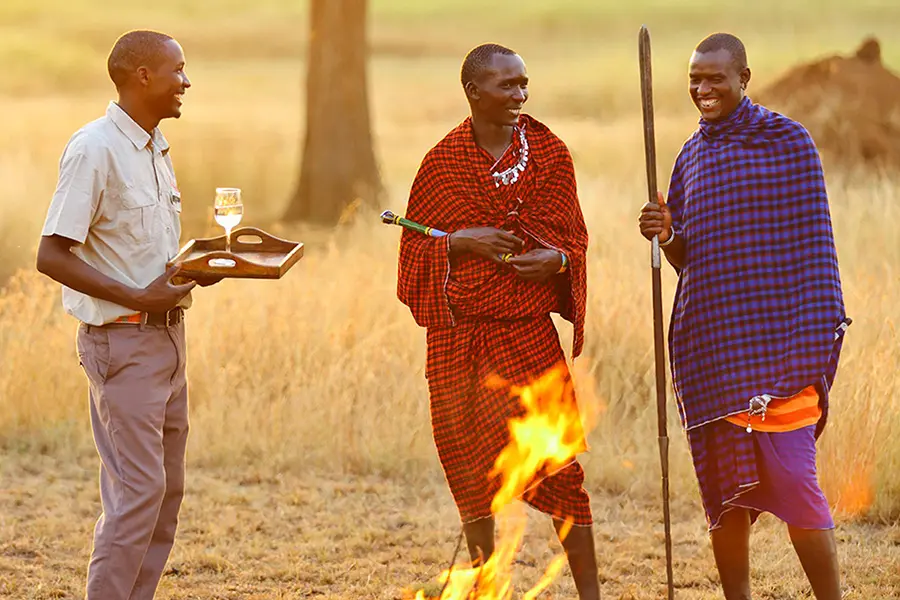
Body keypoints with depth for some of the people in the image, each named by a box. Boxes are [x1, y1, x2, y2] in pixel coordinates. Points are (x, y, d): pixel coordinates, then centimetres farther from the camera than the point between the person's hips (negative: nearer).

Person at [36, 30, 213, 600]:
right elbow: (52, 256, -19)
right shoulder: (95, 150, -15)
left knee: (167, 488, 10)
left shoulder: (157, 150, 13)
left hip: (168, 334, 9)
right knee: (138, 489, -11)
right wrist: (138, 298, -23)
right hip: (122, 339, -9)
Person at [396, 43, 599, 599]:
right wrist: (462, 241, -13)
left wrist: (557, 258, -14)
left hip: (526, 326, -1)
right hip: (458, 329, 1)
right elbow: (414, 243, 5)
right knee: (469, 459, 8)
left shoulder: (548, 152, 3)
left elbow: (573, 237, 8)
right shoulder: (444, 160, 2)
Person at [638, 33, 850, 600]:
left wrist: (816, 343, -11)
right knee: (724, 491, 7)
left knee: (792, 480, -11)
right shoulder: (693, 154, 13)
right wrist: (665, 234, -6)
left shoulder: (788, 141, -3)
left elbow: (814, 245, -4)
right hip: (709, 341, 5)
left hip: (775, 339, -5)